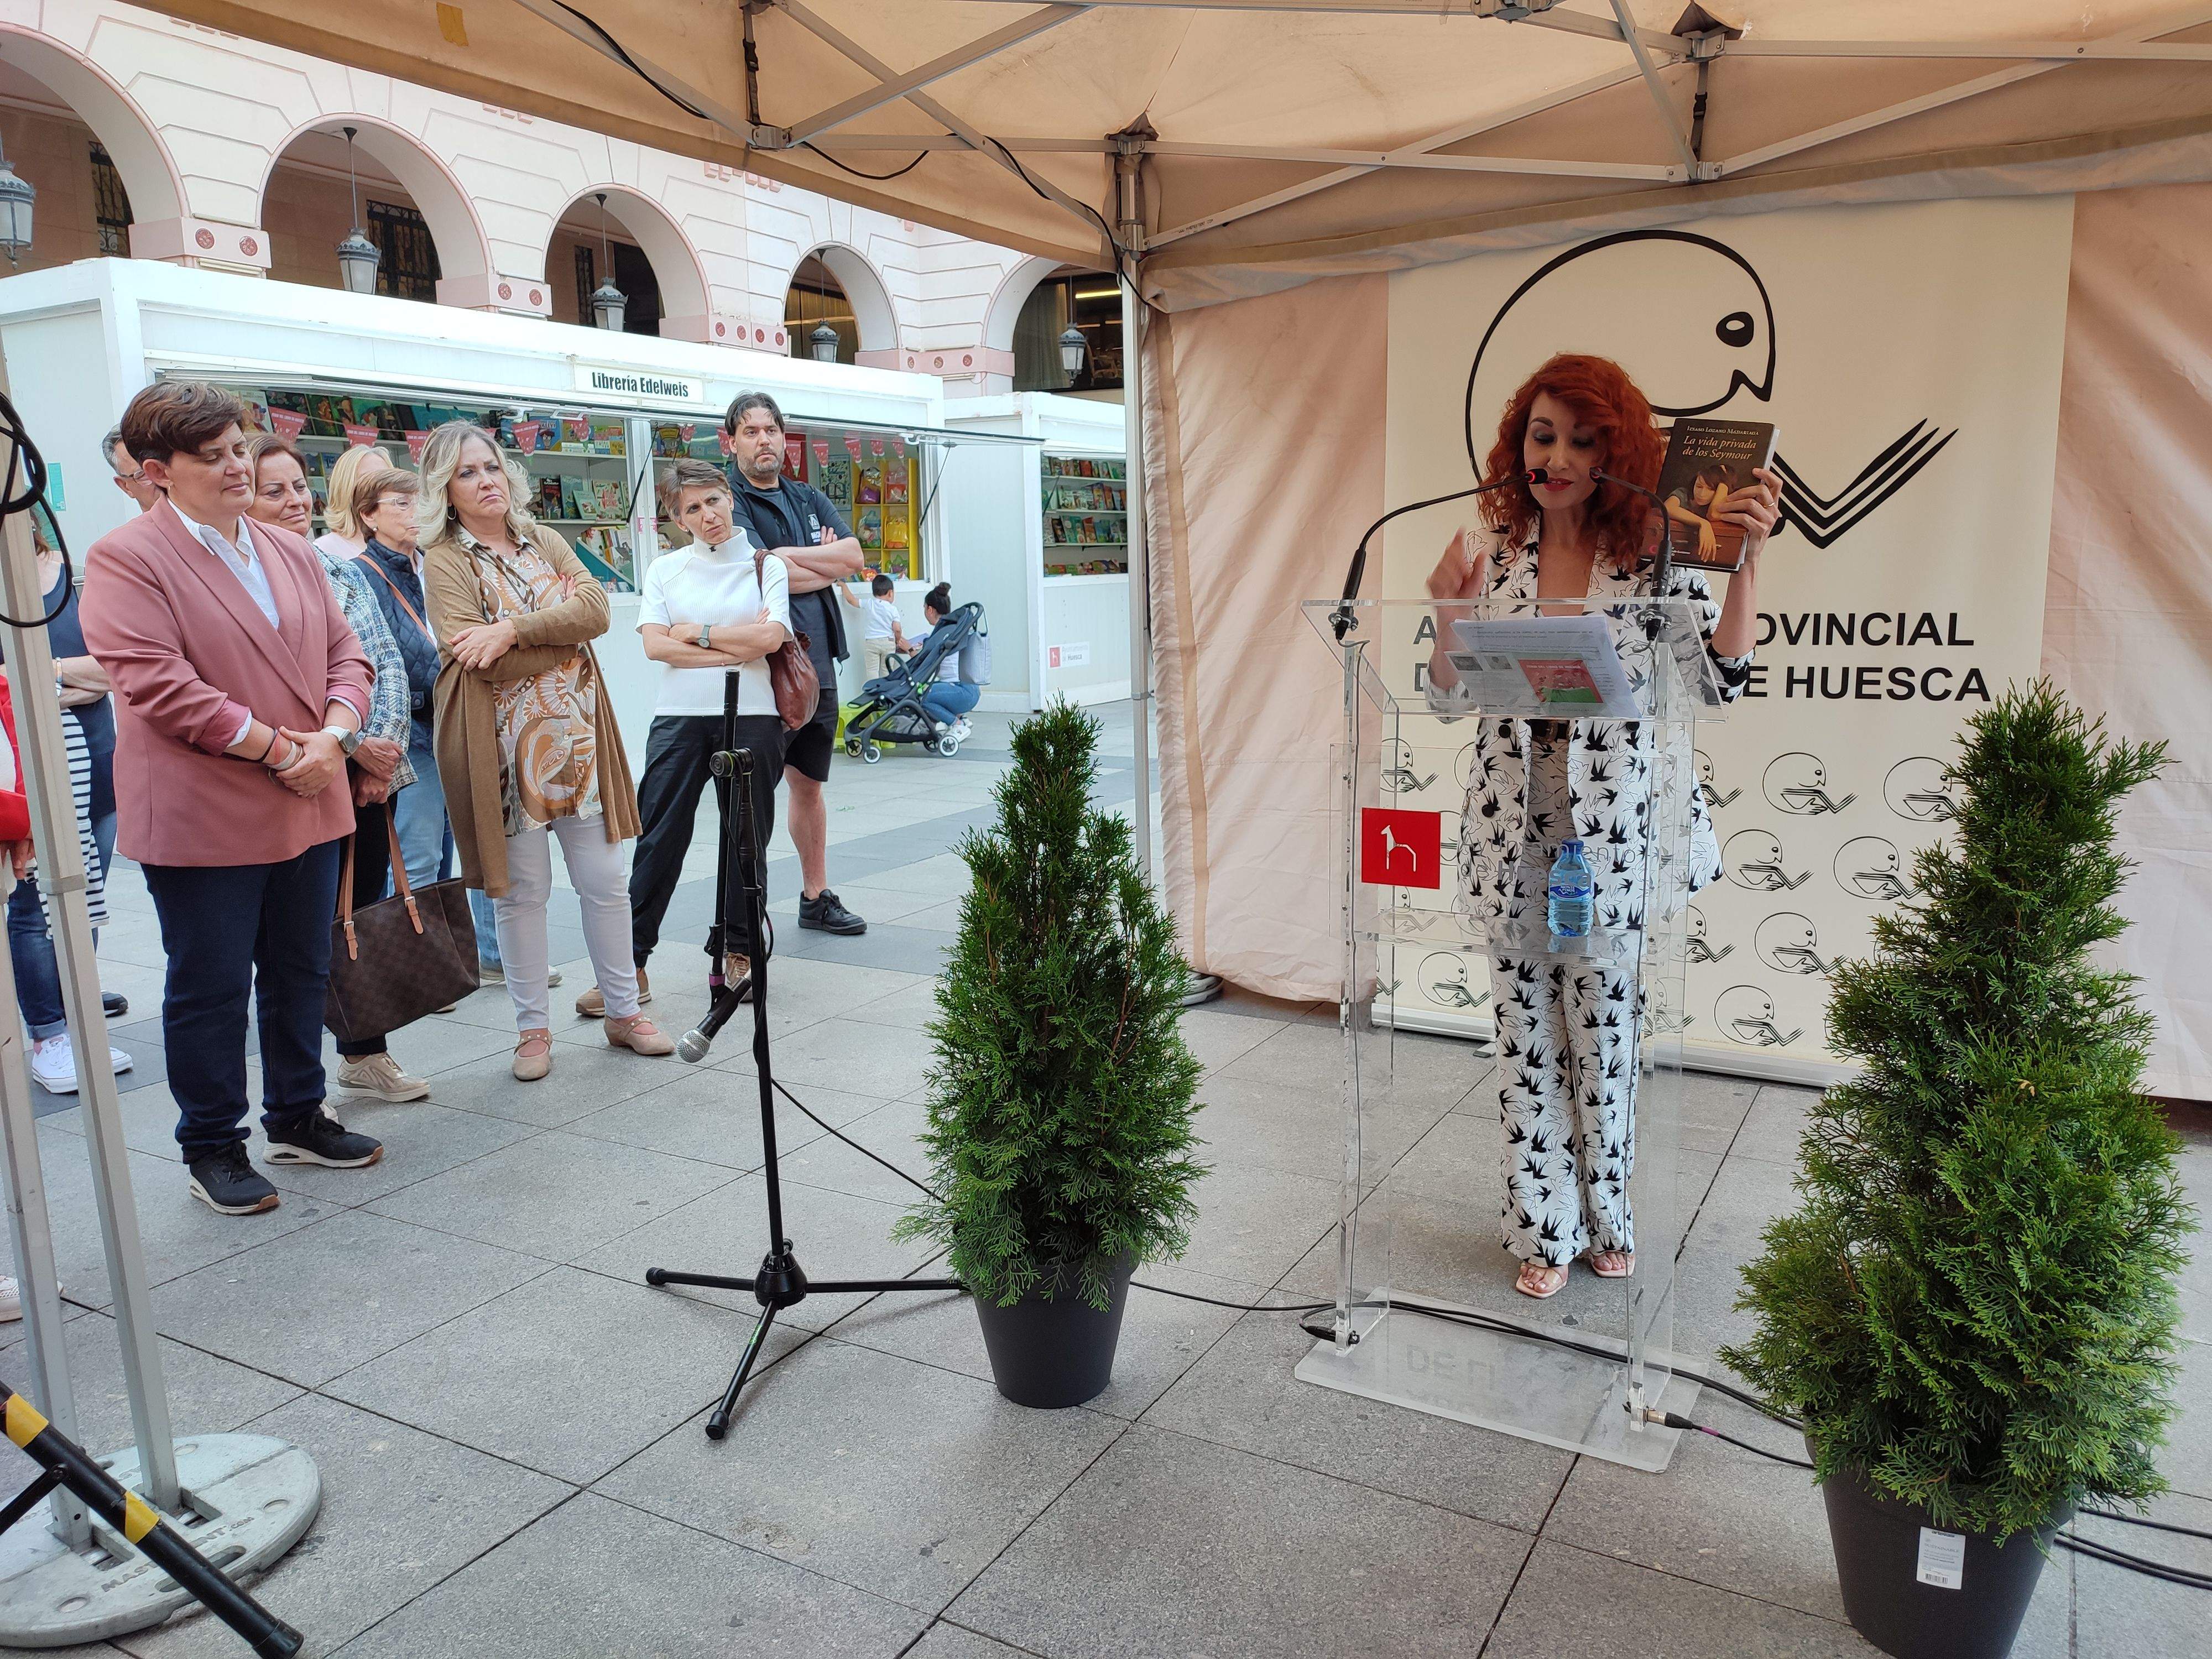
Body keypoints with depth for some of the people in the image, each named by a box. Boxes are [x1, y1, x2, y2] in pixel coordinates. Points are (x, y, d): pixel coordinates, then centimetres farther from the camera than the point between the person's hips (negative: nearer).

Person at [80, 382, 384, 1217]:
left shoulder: (291, 552, 12)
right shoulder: (126, 559, -9)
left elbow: (344, 652, 10)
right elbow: (157, 684, -19)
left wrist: (333, 734, -9)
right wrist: (279, 748, -19)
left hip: (308, 809, 6)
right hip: (202, 822, -6)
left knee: (301, 974, 16)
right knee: (210, 988, 5)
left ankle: (297, 1117, 32)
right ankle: (212, 1148, 20)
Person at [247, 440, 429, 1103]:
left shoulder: (341, 569, 11)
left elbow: (387, 658, 7)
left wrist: (384, 742, -7)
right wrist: (352, 745, -16)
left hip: (372, 773, 5)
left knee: (365, 911, 13)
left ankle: (365, 1055, 27)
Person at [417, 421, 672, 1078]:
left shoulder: (544, 543, 12)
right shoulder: (444, 562, -3)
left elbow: (596, 607, -7)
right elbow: (480, 663, -17)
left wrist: (515, 629, -19)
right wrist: (563, 629, -8)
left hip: (576, 737, 4)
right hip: (505, 747, -4)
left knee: (605, 881, 7)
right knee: (521, 891, 4)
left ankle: (624, 1011, 21)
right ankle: (534, 1029, 19)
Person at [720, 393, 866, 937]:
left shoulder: (809, 499, 16)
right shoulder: (729, 501, -5)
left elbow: (853, 555, 2)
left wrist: (788, 555, -9)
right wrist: (826, 565, -2)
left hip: (816, 661, 7)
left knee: (810, 784, 15)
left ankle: (816, 897, 25)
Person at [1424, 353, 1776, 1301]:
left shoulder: (1655, 551, -4)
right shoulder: (1490, 551, 3)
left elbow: (1721, 683, -10)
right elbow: (1452, 699, 4)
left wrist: (1748, 556, -17)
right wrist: (1448, 617, -13)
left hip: (1615, 831, -2)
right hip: (1515, 830, 2)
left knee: (1605, 1026, 9)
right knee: (1525, 1027, 9)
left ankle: (1606, 1215, 33)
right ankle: (1545, 1227, 26)